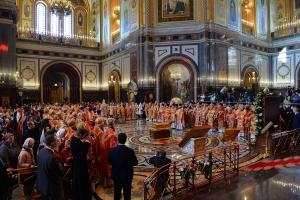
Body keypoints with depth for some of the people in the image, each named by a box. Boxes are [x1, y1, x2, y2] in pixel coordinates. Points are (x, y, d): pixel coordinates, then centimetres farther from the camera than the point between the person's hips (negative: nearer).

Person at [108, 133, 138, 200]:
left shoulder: (112, 150, -17)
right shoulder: (130, 151, -23)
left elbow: (109, 162, -3)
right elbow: (135, 163, -10)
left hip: (116, 175, 2)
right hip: (127, 176, -2)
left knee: (117, 193, 20)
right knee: (127, 193, 16)